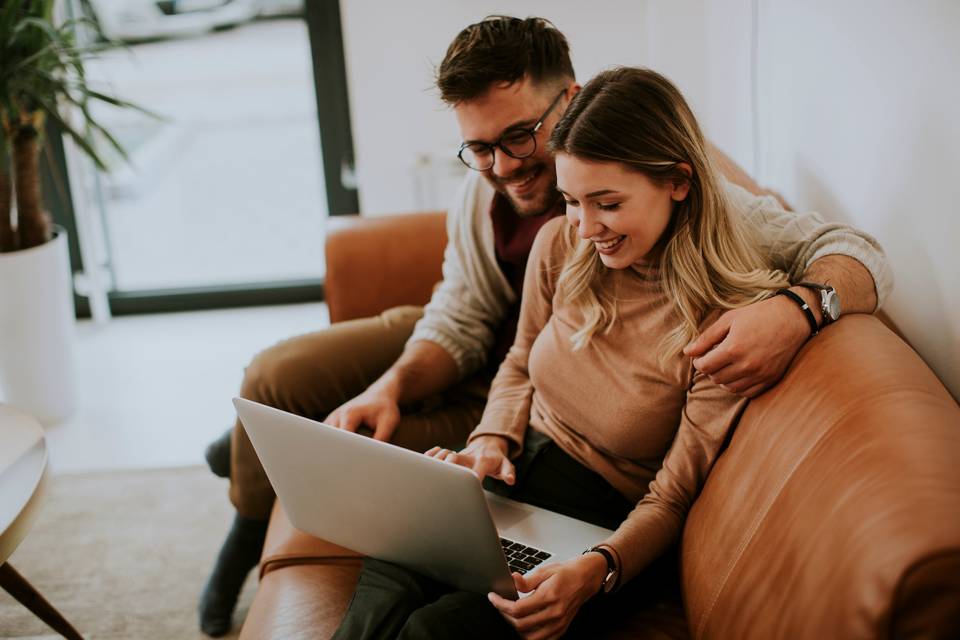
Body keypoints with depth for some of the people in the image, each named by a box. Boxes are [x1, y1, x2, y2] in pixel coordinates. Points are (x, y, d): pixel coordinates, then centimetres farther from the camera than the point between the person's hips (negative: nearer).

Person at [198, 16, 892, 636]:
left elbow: (857, 254, -34)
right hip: (446, 354, 4)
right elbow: (462, 322, -5)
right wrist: (392, 387, -25)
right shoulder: (483, 188, -17)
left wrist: (796, 308, -58)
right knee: (275, 377, -3)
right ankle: (250, 529, 32)